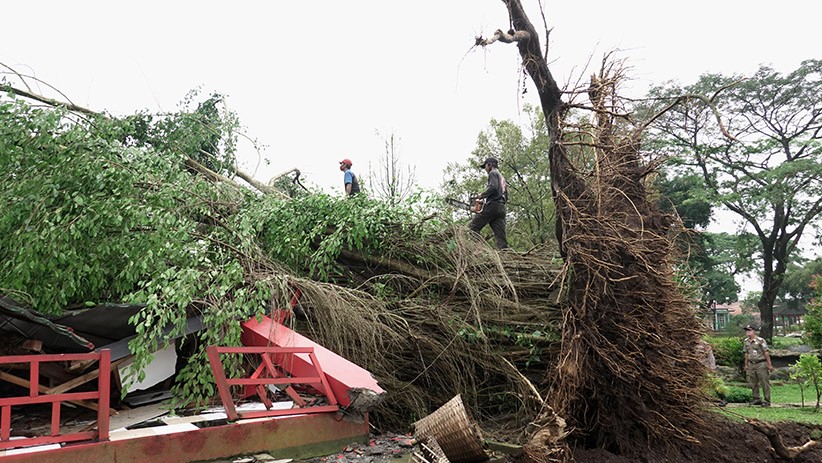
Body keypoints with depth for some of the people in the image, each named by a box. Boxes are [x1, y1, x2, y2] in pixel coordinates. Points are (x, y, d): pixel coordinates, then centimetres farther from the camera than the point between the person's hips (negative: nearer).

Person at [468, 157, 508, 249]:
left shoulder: (493, 173, 6)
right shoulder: (502, 179, 33)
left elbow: (493, 187, -15)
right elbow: (506, 197, 29)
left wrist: (482, 195, -3)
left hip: (492, 206, -8)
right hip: (502, 208, 8)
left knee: (472, 227, -10)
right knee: (501, 237, -1)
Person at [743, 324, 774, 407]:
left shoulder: (760, 340, -10)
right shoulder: (746, 341, 10)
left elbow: (766, 353, -9)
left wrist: (769, 365, -10)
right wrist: (746, 365, 17)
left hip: (761, 364, -6)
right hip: (751, 365, 6)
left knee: (764, 383, -2)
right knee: (753, 384, 9)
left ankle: (766, 401, 3)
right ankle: (756, 399, 18)